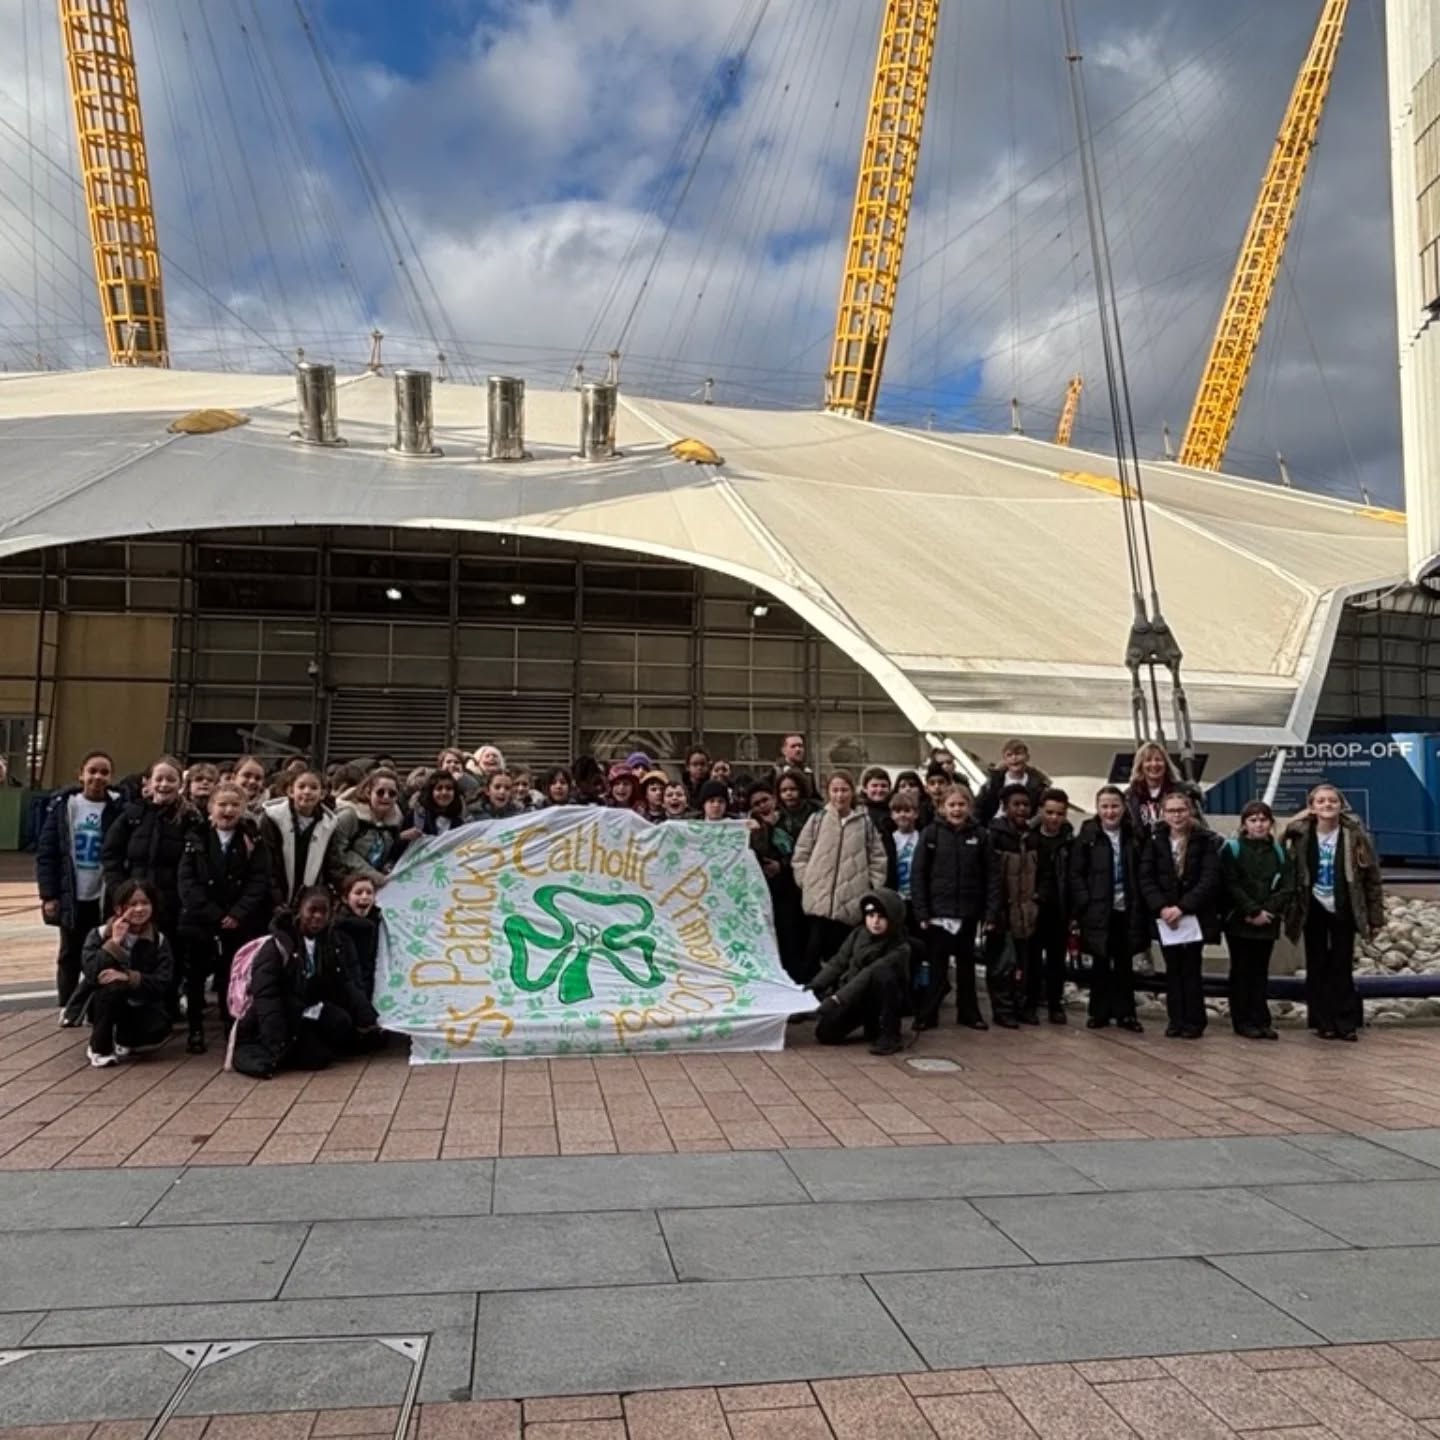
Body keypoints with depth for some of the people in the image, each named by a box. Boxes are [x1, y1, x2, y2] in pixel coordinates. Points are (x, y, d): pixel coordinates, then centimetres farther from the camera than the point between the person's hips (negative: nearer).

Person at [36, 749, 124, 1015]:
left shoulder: (119, 809, -5)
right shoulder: (64, 804, -1)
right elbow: (45, 852, 1)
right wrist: (48, 894, -5)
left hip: (105, 898, -1)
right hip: (71, 896, 1)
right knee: (70, 954, 13)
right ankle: (68, 1006, 27)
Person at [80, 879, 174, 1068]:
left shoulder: (159, 940, -5)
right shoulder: (99, 934, -7)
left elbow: (162, 984, -15)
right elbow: (91, 974, -22)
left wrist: (129, 977, -28)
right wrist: (114, 942, -27)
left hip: (141, 1007, 1)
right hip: (105, 1007, -1)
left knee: (159, 1029, -30)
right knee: (112, 986, -33)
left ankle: (123, 1041, 7)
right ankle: (99, 1047, -13)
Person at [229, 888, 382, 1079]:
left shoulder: (335, 943, 3)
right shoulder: (278, 945, -14)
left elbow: (347, 986, -1)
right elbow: (266, 997, -21)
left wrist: (369, 1021, -16)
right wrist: (276, 1047, -30)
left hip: (312, 1016, 5)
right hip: (285, 1016, -5)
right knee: (316, 1056, -26)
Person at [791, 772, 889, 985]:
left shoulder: (864, 822, 3)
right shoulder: (817, 819, 1)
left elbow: (877, 859, 8)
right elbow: (800, 855, 5)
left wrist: (871, 886, 2)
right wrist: (806, 882, -1)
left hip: (851, 902, 1)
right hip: (819, 899, -1)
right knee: (814, 950, -2)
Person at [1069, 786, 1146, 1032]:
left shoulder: (1133, 836, 4)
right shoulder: (1087, 836, -3)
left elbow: (1141, 873, 6)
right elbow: (1075, 874, -4)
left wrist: (1140, 905, -2)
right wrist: (1085, 904, -11)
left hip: (1127, 910, 2)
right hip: (1098, 911, -2)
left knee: (1125, 964, 9)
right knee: (1100, 963, 7)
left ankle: (1125, 1013, 19)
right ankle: (1099, 1012, 17)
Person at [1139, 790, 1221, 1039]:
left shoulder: (1204, 842, -2)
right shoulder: (1154, 843, 5)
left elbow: (1209, 880, -11)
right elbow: (1146, 879, -1)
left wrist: (1182, 907, -19)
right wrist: (1162, 907, -16)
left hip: (1194, 916, -2)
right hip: (1165, 916, 2)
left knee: (1191, 969, 0)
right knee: (1173, 969, 6)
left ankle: (1194, 1022, 8)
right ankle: (1176, 1021, 12)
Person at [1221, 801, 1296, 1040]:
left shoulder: (1279, 851, 8)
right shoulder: (1232, 848, -3)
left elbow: (1287, 887, 1)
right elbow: (1231, 886, -9)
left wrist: (1267, 911, -11)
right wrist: (1254, 911, -15)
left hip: (1268, 921, 3)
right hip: (1239, 920, -3)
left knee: (1260, 971, 7)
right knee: (1241, 970, 3)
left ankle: (1260, 1020, 13)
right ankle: (1242, 1022, 7)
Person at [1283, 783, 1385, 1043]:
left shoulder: (1355, 835, -8)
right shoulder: (1300, 835, -7)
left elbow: (1372, 878, -3)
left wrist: (1375, 916, -4)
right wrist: (1290, 910, -4)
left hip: (1343, 910, -1)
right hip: (1314, 910, 1)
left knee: (1342, 967, 3)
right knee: (1317, 967, 5)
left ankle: (1346, 1023, 11)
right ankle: (1323, 1022, 13)